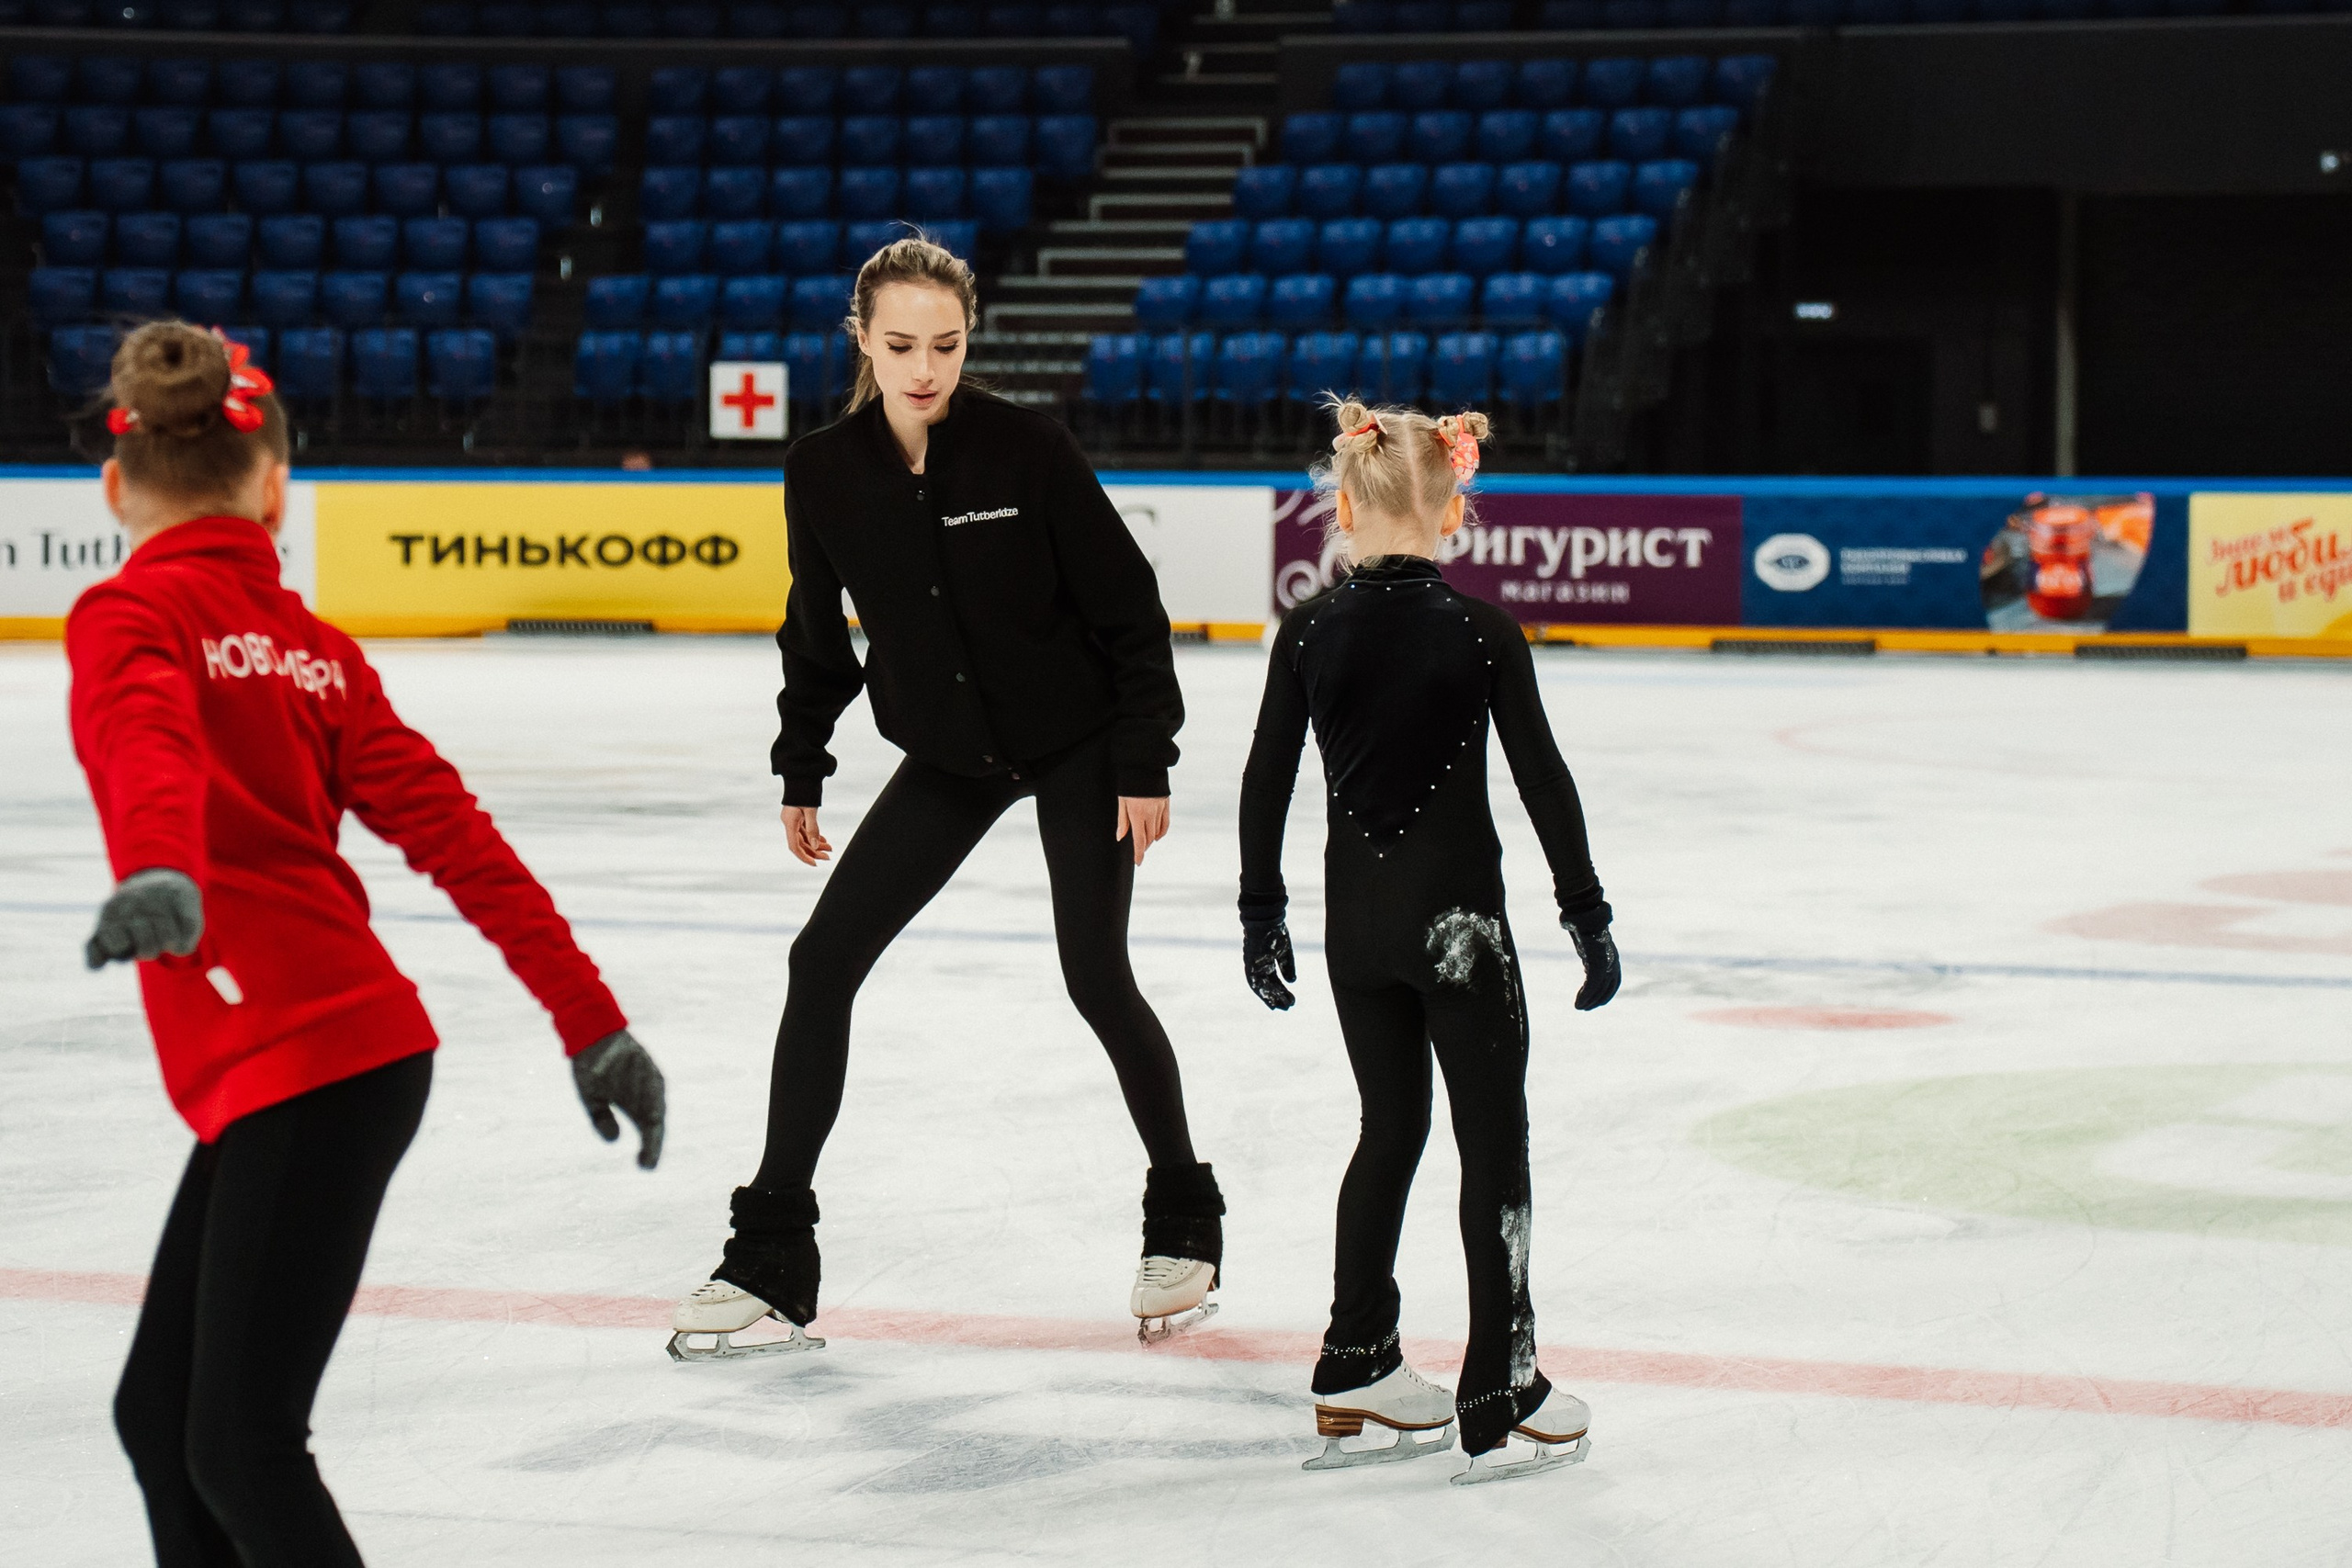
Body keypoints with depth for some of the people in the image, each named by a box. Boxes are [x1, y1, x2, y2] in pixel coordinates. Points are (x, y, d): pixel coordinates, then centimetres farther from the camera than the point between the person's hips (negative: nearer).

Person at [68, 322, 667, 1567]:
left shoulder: (128, 615, -5)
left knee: (241, 1446, -6)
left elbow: (149, 742, -28)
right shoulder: (313, 647, 15)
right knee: (160, 1412, 16)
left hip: (302, 1071, -8)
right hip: (309, 1066, 8)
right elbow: (450, 830, 10)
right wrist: (594, 1025, 9)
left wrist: (158, 877, -48)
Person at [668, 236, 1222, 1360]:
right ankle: (770, 1258, 6)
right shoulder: (826, 472, -10)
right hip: (946, 755, 4)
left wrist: (1145, 764, -14)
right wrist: (801, 770, 10)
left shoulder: (1025, 449, -20)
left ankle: (1183, 1227, 18)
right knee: (821, 962, -3)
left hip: (1077, 743, -4)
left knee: (1097, 979, -6)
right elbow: (817, 632, 6)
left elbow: (1126, 605, -13)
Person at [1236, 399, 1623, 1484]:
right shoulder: (1479, 630, -11)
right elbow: (1542, 777, -9)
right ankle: (1498, 1396, 4)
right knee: (1494, 1141, 4)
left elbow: (1265, 782, 1)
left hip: (1355, 913, 4)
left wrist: (1262, 912, 12)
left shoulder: (1310, 633, -2)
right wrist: (1586, 910, -1)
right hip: (1455, 910, -4)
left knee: (1391, 1127, 19)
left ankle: (1355, 1368, 25)